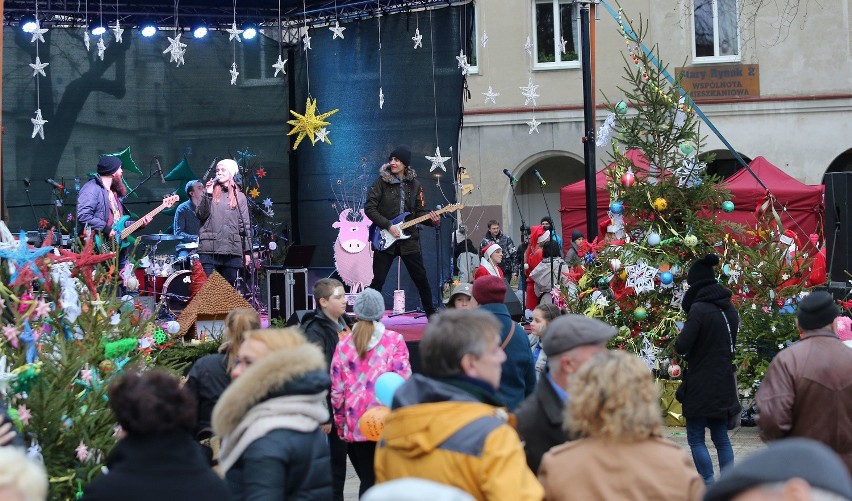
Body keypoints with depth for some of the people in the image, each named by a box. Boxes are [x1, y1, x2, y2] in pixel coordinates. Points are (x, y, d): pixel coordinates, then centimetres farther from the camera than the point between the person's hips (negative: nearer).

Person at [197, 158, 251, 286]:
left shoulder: (239, 197, 13)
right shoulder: (211, 193, 11)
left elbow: (245, 225, 10)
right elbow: (200, 215, 0)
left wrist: (247, 251, 4)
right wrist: (208, 194, -9)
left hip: (232, 251, 1)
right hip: (210, 249, -1)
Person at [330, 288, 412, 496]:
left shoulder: (344, 344, 4)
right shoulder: (394, 340, -2)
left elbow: (337, 390, 6)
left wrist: (340, 424, 16)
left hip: (356, 424, 2)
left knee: (367, 480, 6)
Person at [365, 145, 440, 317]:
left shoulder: (414, 184, 7)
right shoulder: (382, 181, -4)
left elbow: (419, 211, 12)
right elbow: (369, 208, -8)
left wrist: (431, 219, -9)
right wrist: (388, 226, -15)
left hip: (409, 239, 3)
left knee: (421, 279, 8)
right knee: (377, 281, -4)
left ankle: (431, 315, 21)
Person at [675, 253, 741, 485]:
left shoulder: (700, 309, -16)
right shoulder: (729, 308, 7)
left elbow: (681, 346, -18)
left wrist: (680, 337, 2)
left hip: (701, 386, -7)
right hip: (723, 384, 7)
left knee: (696, 438, 1)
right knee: (721, 437, 13)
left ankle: (710, 486, -4)